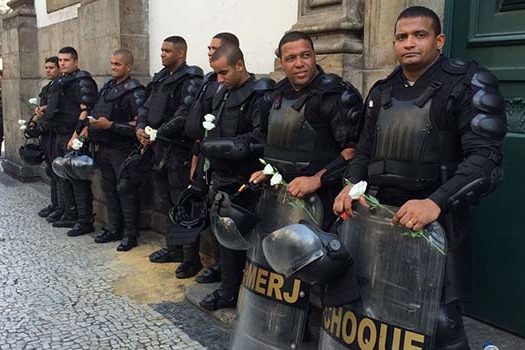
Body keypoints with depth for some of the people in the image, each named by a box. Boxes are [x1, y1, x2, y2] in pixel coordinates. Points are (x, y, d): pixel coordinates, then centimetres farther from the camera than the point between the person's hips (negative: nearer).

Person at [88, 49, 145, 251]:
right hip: (104, 147, 8)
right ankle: (114, 229, 25)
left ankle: (131, 234, 6)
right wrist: (93, 123, 0)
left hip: (122, 149, -8)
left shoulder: (134, 91, -11)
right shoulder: (107, 87, 14)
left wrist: (110, 125, -20)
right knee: (109, 188, 14)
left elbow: (139, 124, -19)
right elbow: (96, 113, 23)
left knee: (126, 191, -3)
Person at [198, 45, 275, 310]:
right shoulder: (222, 94, 16)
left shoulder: (259, 96, -11)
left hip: (243, 182, -8)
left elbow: (261, 138, -21)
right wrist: (208, 144, 6)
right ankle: (228, 291, 27)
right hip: (222, 178, 8)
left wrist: (223, 145, -19)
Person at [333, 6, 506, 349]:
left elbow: (485, 159, -16)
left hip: (438, 221, -5)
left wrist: (436, 203, -29)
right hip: (381, 215, 6)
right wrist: (351, 185, -1)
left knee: (439, 318, -2)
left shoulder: (470, 84, -6)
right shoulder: (382, 92, 13)